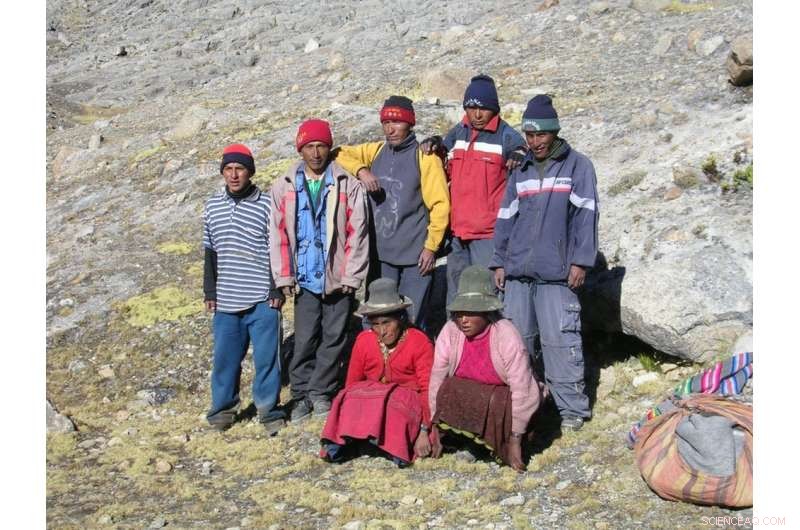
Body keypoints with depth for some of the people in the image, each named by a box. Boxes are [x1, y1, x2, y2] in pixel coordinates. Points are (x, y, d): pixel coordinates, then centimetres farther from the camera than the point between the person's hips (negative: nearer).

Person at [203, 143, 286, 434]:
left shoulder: (267, 205, -2)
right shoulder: (213, 206, 11)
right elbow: (210, 252, 17)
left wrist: (278, 290, -4)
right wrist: (210, 292, 13)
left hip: (262, 300, -3)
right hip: (226, 301, 4)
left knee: (267, 356, -1)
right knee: (225, 356, 8)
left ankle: (268, 409, 12)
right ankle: (223, 407, 22)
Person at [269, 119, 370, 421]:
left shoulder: (348, 186, 2)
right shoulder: (284, 187, 7)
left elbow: (357, 232, -1)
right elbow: (278, 235, 5)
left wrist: (351, 276, -7)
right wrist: (284, 277, 0)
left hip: (338, 278, 0)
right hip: (304, 278, 1)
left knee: (334, 337, 4)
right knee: (304, 339, 1)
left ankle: (321, 392, 16)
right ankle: (301, 395, 11)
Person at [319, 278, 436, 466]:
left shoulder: (420, 342, -9)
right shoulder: (364, 340, 2)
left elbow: (427, 388, -11)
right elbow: (352, 383, 9)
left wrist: (424, 431, -16)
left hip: (408, 399, -3)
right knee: (349, 399, -26)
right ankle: (339, 442, -33)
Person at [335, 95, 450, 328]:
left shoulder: (424, 157, -5)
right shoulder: (375, 151, 10)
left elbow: (440, 204, -8)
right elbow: (340, 153, 9)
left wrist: (431, 247, -11)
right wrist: (361, 170, -9)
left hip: (414, 254, -5)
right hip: (380, 252, 5)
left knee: (411, 319, -1)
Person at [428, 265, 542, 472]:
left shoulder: (507, 335, -25)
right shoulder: (450, 332, -15)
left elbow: (521, 390, -24)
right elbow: (436, 379, -12)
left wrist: (515, 441, -23)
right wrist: (436, 429, -13)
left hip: (504, 399, -3)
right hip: (470, 398, 4)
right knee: (449, 390, -25)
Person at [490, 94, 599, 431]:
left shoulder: (577, 166, 2)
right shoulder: (520, 172, 17)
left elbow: (585, 216, -3)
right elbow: (505, 219, 18)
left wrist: (580, 261, -10)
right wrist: (499, 262, 12)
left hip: (556, 274, -5)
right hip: (518, 271, 5)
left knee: (560, 340, -8)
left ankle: (572, 408, -1)